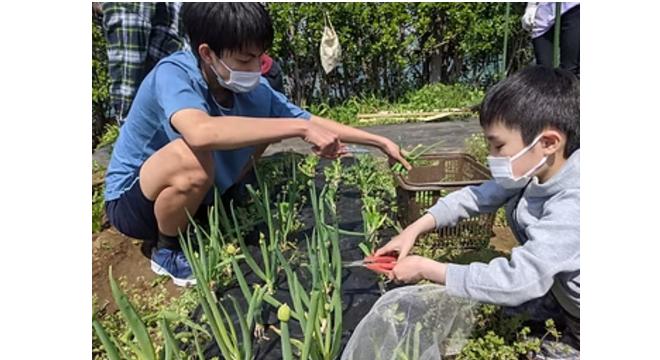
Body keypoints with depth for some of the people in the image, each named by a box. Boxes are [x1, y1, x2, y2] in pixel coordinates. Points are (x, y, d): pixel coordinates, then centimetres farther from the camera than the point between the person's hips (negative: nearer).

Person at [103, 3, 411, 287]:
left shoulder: (254, 89, -14)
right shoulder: (172, 74, -30)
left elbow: (312, 121, -4)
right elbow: (200, 132, -52)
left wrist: (380, 141, -5)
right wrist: (299, 127, -48)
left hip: (190, 194, 6)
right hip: (131, 201, -5)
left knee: (264, 124, -3)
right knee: (193, 159, -38)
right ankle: (167, 251, -7)